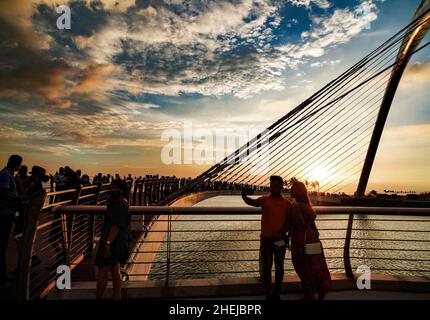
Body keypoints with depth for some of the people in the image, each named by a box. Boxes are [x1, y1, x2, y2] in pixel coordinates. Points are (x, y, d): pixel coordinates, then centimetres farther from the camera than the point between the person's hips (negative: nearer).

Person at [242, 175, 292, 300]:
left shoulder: (287, 203, 2)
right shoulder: (264, 199, 0)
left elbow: (289, 222, 5)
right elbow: (252, 202, -11)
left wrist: (282, 232, -11)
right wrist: (244, 196, -33)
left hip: (280, 239, 1)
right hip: (266, 239, -1)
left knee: (279, 267, 12)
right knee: (266, 268, 5)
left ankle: (277, 294, 28)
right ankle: (268, 295, 18)